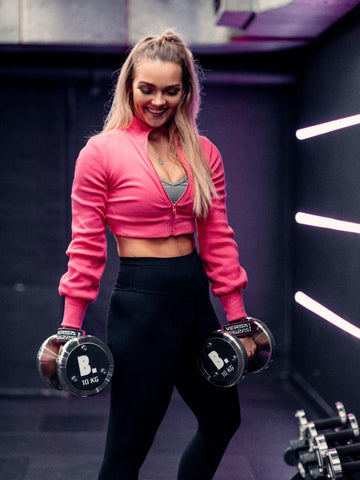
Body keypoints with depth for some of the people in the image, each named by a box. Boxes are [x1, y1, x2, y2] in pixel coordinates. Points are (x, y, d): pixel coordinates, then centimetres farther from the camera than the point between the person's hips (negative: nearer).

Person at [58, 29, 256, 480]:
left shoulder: (203, 153, 7)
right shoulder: (101, 151, -7)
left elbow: (217, 239, 9)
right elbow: (86, 245, -7)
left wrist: (237, 316, 7)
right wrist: (71, 328, -9)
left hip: (194, 297, 6)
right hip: (140, 302, -6)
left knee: (222, 420, 20)